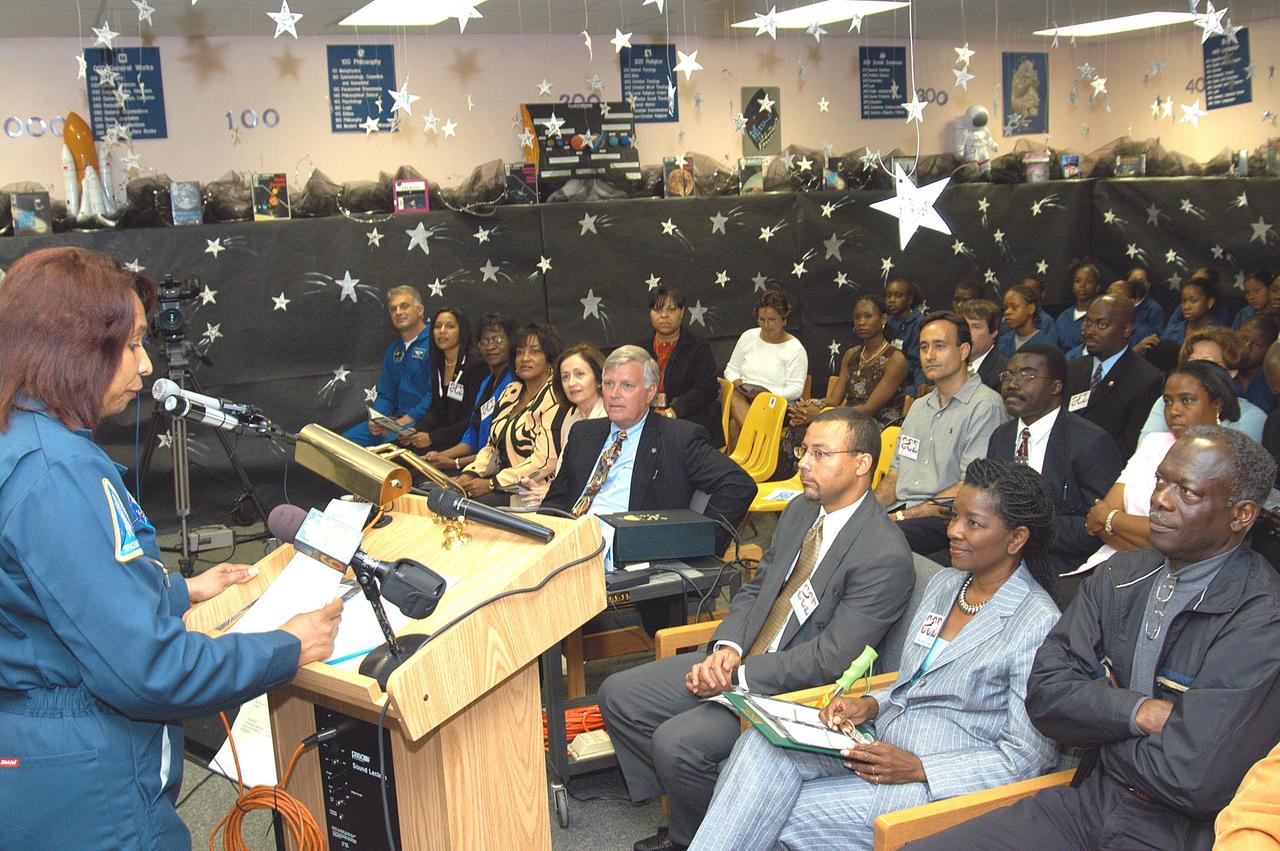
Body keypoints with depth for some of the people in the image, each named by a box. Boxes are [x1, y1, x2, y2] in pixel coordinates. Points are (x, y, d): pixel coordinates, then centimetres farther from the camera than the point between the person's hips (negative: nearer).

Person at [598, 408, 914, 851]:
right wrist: (726, 649, -7)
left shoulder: (885, 558, -21)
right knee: (618, 695, 1)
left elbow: (830, 659, -22)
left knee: (676, 741, -25)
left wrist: (739, 677, -20)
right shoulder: (801, 509, 6)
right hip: (738, 661, 9)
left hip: (797, 688, -9)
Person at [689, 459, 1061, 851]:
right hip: (880, 743, 7)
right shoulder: (945, 584, 12)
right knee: (761, 745, -21)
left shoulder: (1038, 624, -12)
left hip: (942, 786, -7)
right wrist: (871, 705, 0)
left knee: (781, 813, -21)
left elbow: (1028, 756, -13)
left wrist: (918, 769, -19)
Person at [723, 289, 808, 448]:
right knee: (735, 399, -35)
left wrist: (768, 394, -20)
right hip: (743, 400, 4)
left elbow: (795, 390, -6)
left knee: (735, 425, -34)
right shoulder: (748, 337, 14)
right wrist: (738, 383, -4)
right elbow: (731, 369, 19)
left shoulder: (795, 349, 1)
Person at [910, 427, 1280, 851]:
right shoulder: (1120, 575, 7)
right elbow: (1045, 693, 0)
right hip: (1089, 803, 6)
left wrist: (1100, 717, -5)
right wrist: (1139, 712, -17)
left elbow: (1192, 777, -23)